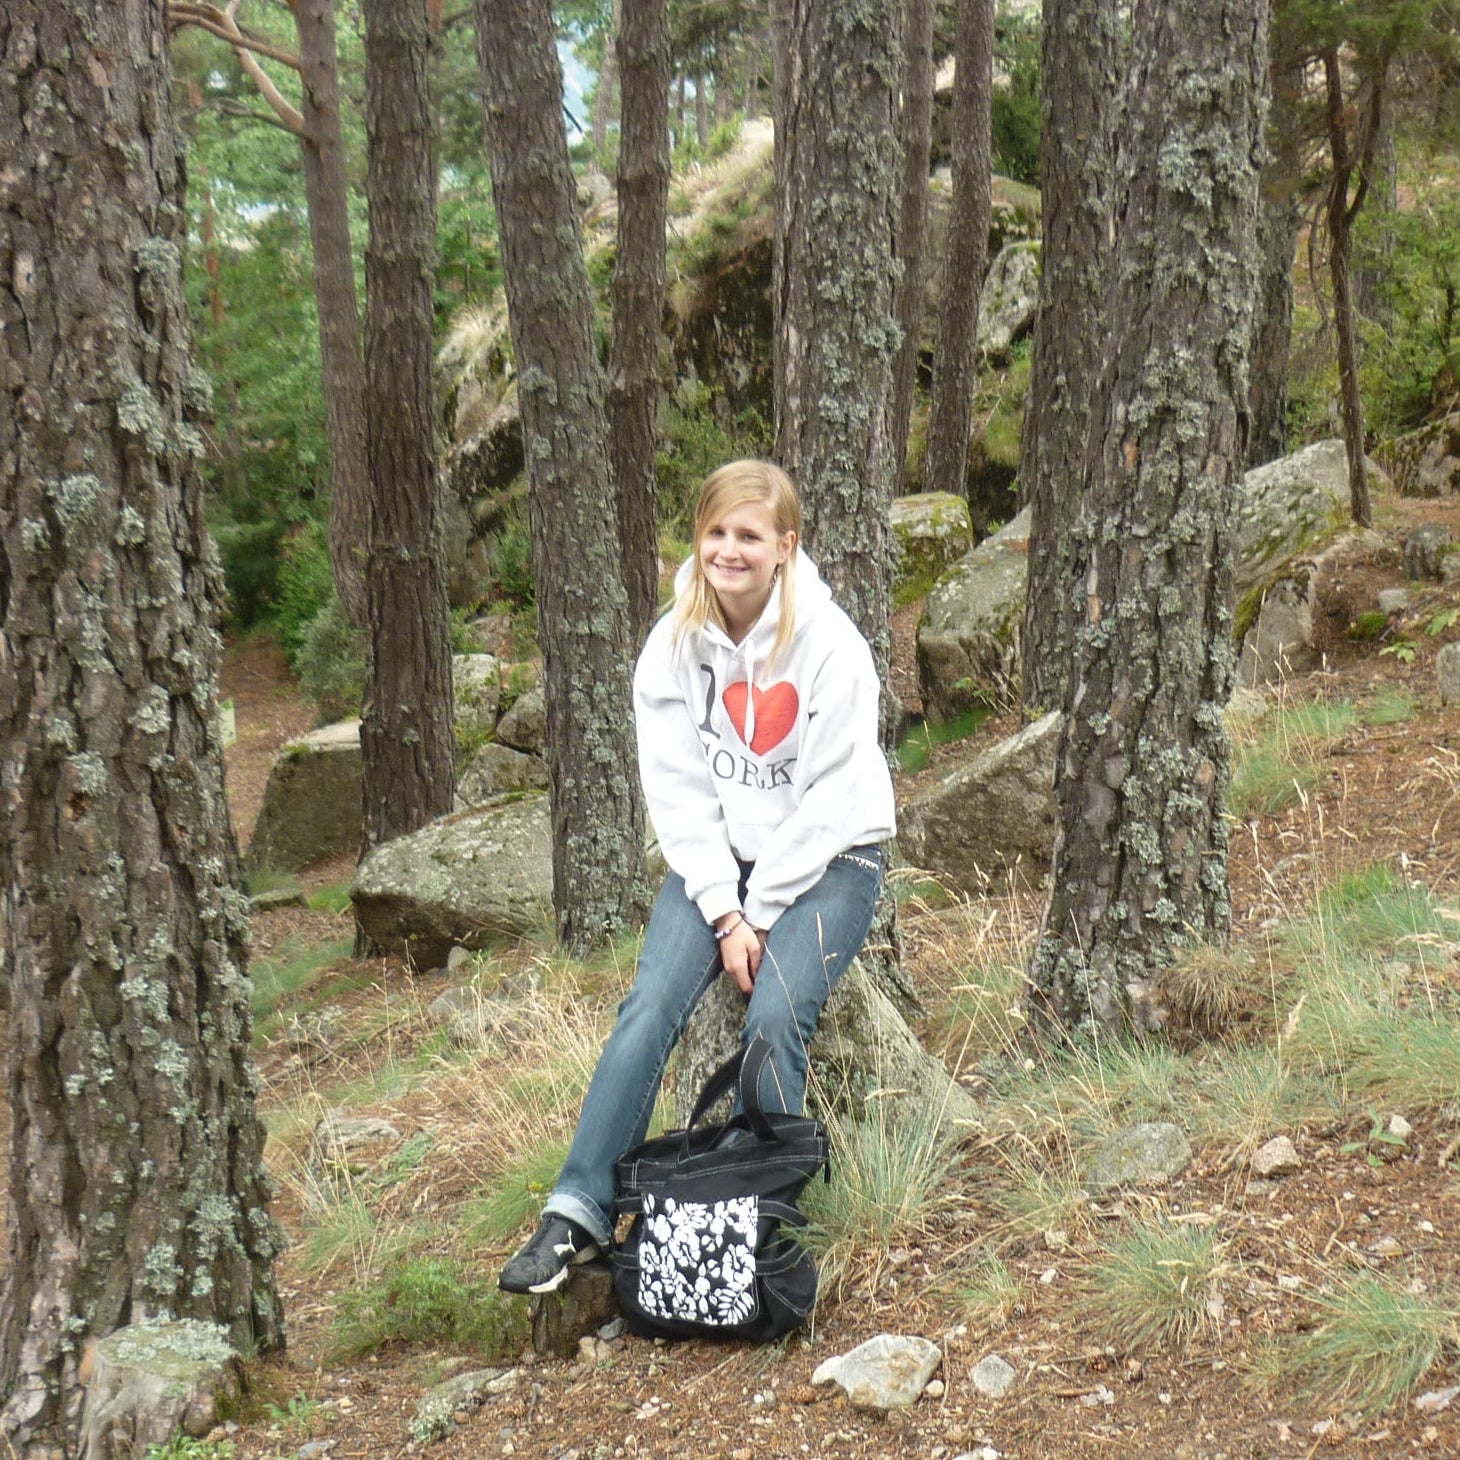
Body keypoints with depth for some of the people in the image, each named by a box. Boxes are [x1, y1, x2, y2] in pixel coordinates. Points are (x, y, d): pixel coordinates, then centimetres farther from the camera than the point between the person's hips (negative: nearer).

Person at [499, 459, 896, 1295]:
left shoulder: (831, 645, -12)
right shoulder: (674, 645, -2)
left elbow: (828, 801, -13)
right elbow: (679, 793, -4)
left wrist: (761, 914, -15)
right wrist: (725, 914, -13)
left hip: (825, 859, -3)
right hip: (716, 859, 3)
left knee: (775, 1015, -26)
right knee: (650, 1010, -18)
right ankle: (581, 1214, -16)